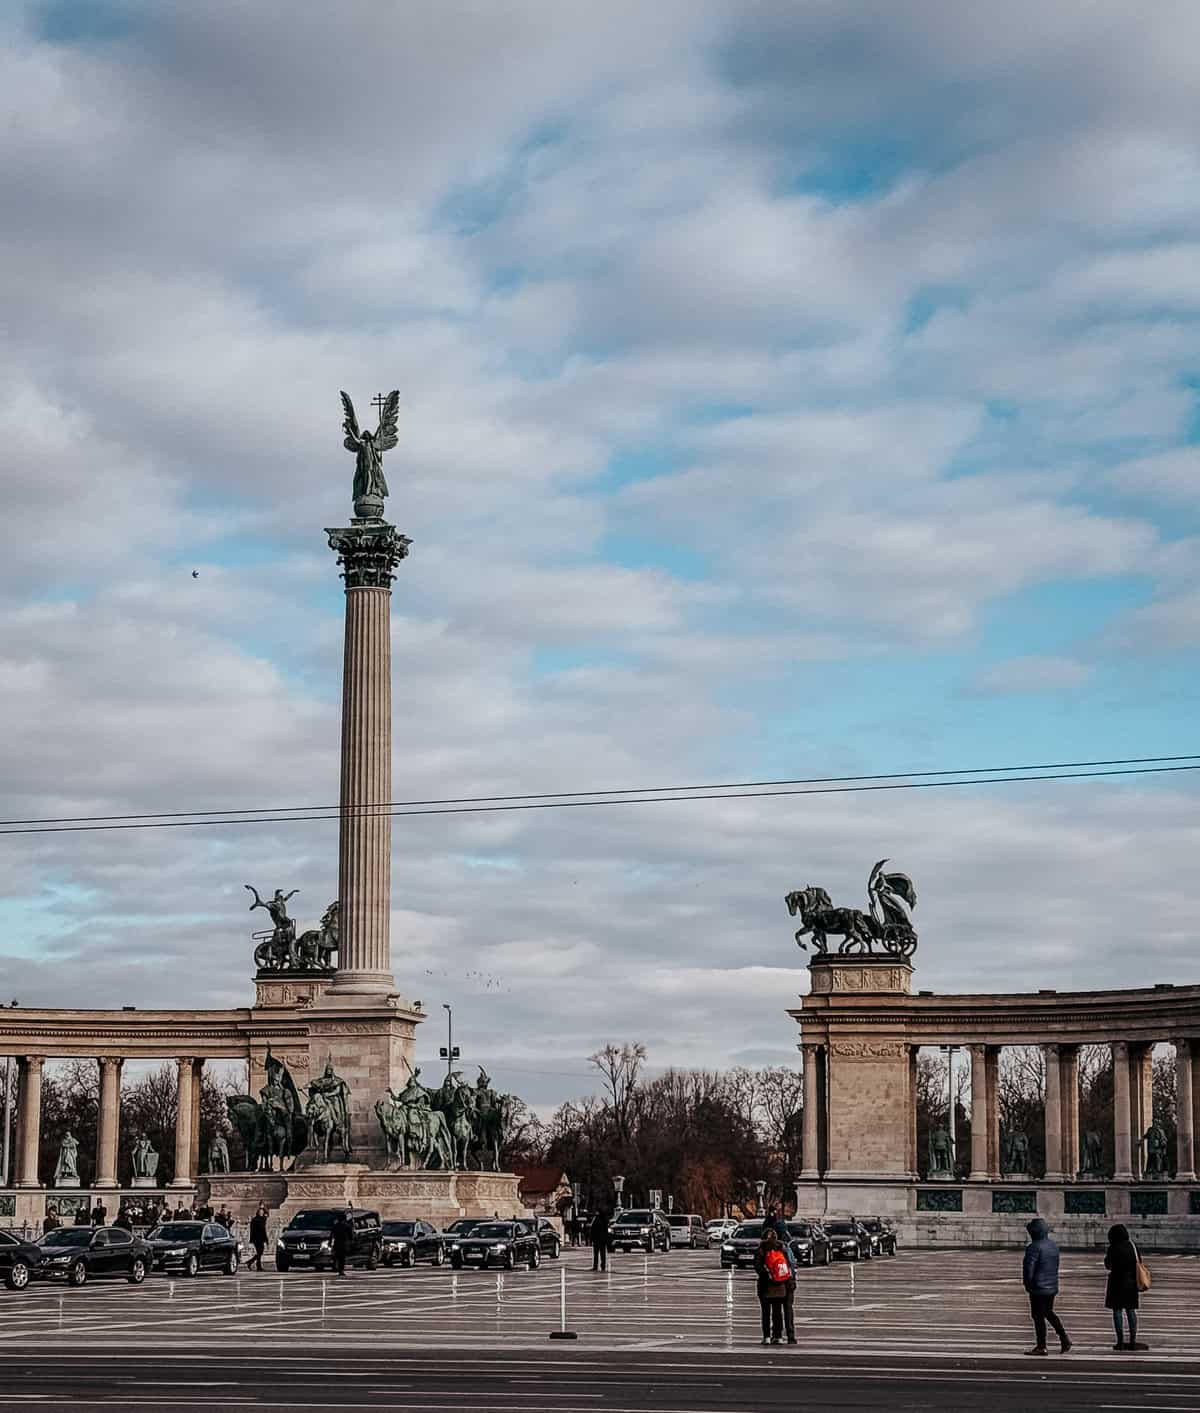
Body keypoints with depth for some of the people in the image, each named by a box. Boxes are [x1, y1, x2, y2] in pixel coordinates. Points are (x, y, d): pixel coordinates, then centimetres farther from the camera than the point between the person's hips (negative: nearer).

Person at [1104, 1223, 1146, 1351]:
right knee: (1131, 1311, 11)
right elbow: (1138, 1263, 5)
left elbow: (1108, 1266, -7)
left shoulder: (1113, 1249, -14)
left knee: (1117, 1311, 3)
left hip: (1117, 1282, -5)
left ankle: (1120, 1341, 1)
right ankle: (1133, 1341, 9)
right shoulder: (1131, 1246, 0)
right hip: (1131, 1282, 5)